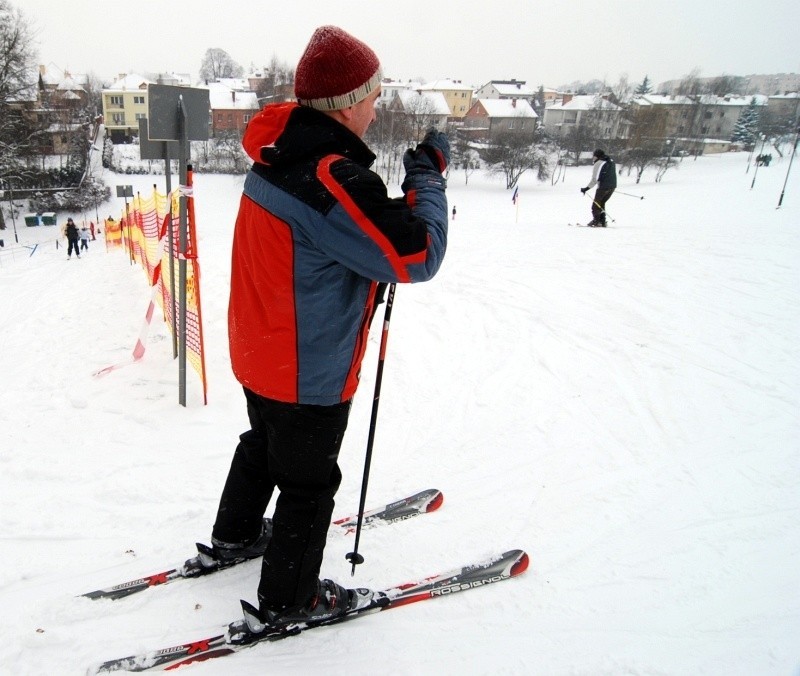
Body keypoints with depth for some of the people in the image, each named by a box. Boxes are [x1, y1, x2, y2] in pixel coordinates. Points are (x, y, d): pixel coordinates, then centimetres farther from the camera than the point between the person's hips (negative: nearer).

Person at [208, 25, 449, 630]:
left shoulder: (280, 154, 1)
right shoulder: (332, 179, -29)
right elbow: (418, 256, -27)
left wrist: (411, 185, 1)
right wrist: (429, 174, -14)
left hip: (262, 354, 9)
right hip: (309, 375, -9)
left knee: (265, 445, 30)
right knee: (309, 484, 11)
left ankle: (235, 536, 53)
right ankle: (288, 599, 32)